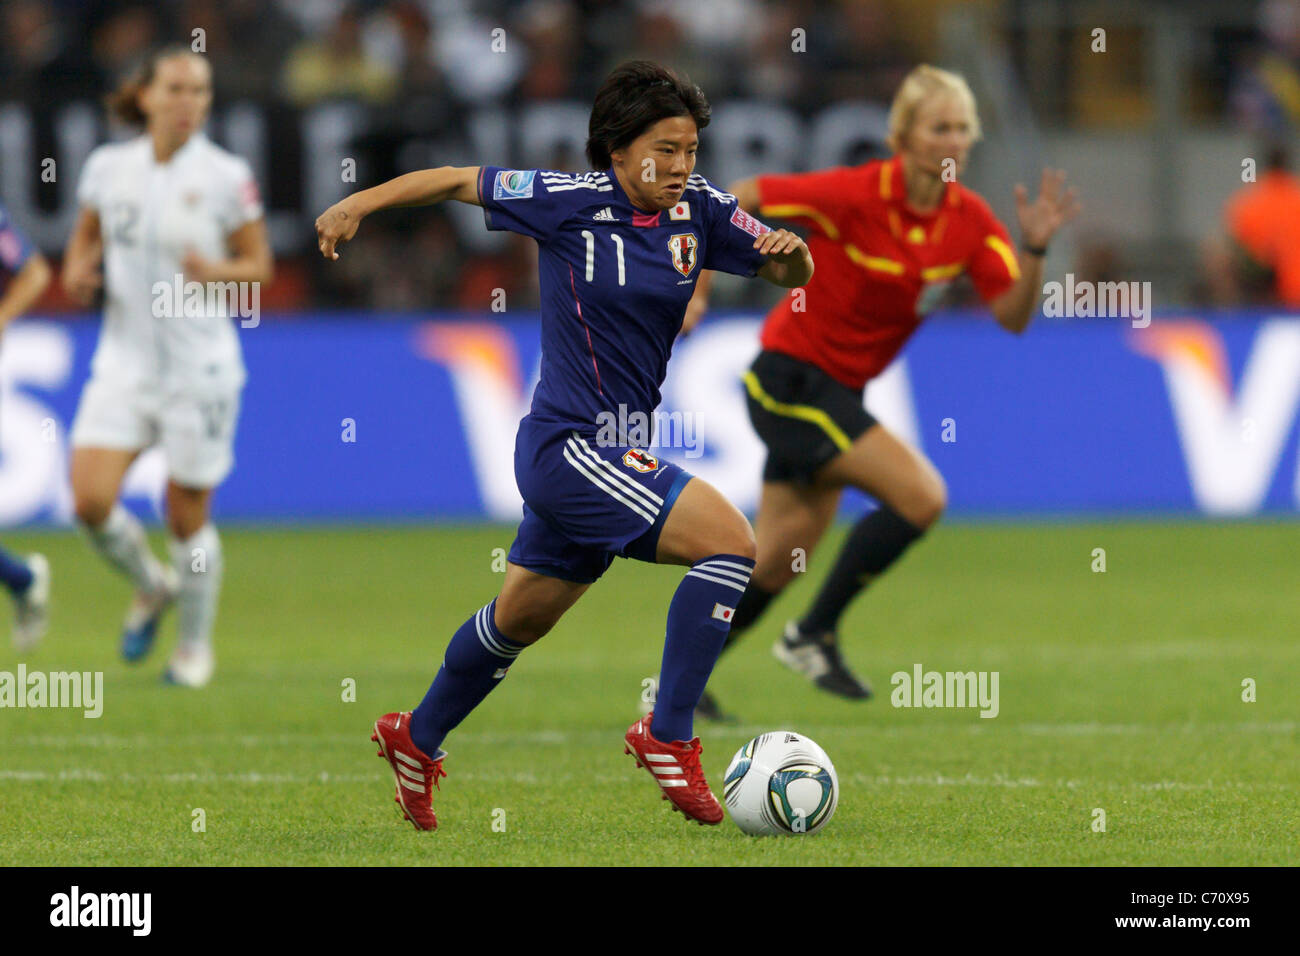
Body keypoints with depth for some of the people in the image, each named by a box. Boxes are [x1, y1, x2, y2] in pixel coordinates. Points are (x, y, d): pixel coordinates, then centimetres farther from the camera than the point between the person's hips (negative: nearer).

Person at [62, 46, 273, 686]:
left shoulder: (226, 177, -8)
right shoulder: (107, 167, 1)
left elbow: (259, 264, 0)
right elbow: (87, 235, 18)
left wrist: (218, 272, -20)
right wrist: (78, 273, -4)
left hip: (200, 363, -3)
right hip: (125, 361, 3)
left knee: (188, 516, 2)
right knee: (90, 501, -12)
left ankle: (195, 645, 26)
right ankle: (152, 587, 20)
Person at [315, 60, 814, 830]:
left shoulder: (697, 209, 2)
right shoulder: (574, 201, -13)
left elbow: (789, 273, 5)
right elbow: (461, 182, -2)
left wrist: (792, 253, -17)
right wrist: (361, 203, -5)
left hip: (616, 451, 7)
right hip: (569, 445, -7)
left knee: (520, 620, 24)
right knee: (730, 540, -21)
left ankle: (418, 739, 44)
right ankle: (669, 735, -15)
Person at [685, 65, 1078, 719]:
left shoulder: (970, 220, -2)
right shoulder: (855, 195, -20)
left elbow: (1013, 316, -7)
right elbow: (736, 200, -12)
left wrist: (1034, 249, -23)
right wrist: (696, 290, -14)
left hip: (838, 392, 7)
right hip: (791, 376, -7)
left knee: (775, 567, 11)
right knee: (921, 495, -19)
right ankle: (814, 634, -8)